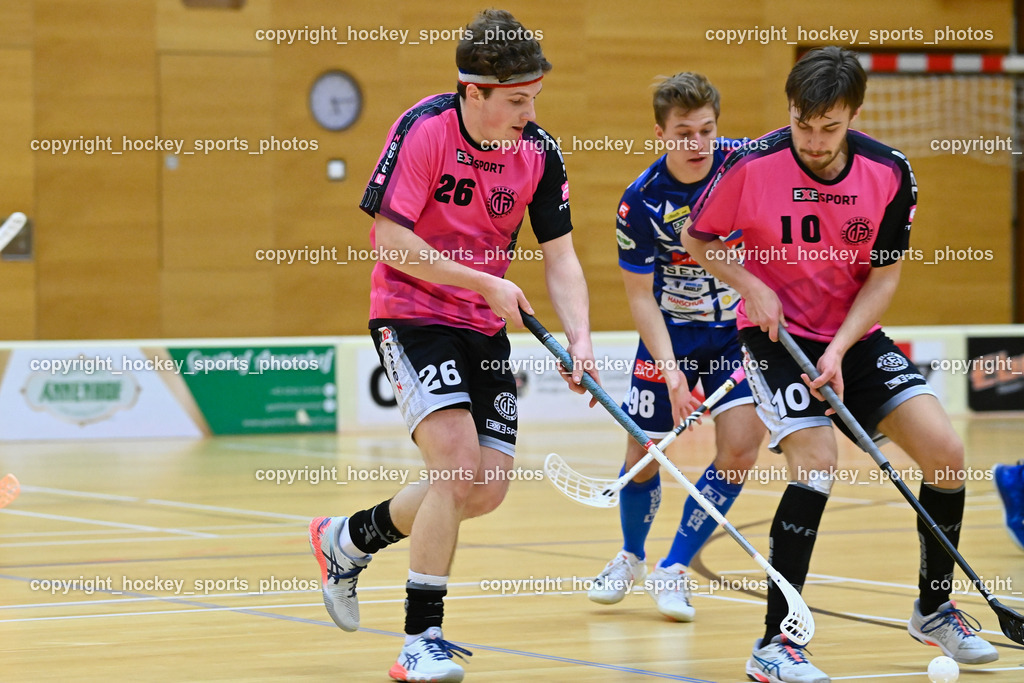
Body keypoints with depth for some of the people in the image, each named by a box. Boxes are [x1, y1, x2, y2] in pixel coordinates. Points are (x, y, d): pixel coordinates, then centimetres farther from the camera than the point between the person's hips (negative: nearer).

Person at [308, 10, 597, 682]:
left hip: (485, 327, 6)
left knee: (488, 488, 3)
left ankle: (349, 538, 27)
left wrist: (580, 338, -17)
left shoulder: (540, 152, -4)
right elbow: (390, 239, -20)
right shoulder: (424, 129, -18)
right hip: (412, 315, -6)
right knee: (457, 462, -21)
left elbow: (560, 256, -1)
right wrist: (487, 283, -20)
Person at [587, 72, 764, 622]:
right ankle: (631, 557, 35)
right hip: (670, 332, -1)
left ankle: (674, 570, 3)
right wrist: (671, 370, -24)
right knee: (642, 457, 3)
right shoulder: (641, 202, -20)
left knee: (739, 449, -14)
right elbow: (641, 296, -13)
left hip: (740, 327, 1)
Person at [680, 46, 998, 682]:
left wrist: (839, 350, -16)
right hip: (776, 335, -4)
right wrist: (751, 285, -17)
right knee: (817, 462, -24)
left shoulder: (890, 172, -11)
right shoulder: (752, 166, -17)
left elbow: (884, 273, -4)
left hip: (855, 336, 4)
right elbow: (697, 238, -1)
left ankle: (935, 608, 12)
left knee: (944, 446, -10)